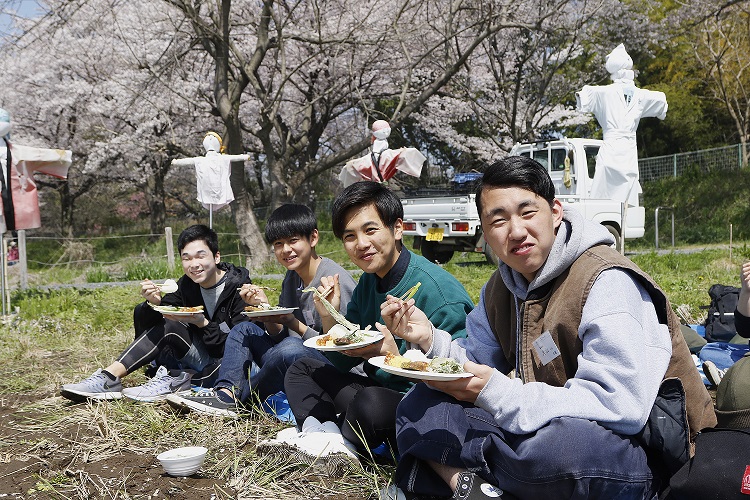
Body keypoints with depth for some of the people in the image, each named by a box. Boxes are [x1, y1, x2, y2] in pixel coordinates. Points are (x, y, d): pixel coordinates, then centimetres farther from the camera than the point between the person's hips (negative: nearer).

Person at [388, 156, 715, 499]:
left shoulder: (608, 284, -20)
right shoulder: (501, 288, 6)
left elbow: (620, 406, -29)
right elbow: (481, 372, 9)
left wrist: (496, 394, -30)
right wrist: (431, 340, -11)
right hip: (547, 428, 7)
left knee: (559, 443, -41)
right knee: (419, 407, 3)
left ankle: (450, 468, -14)